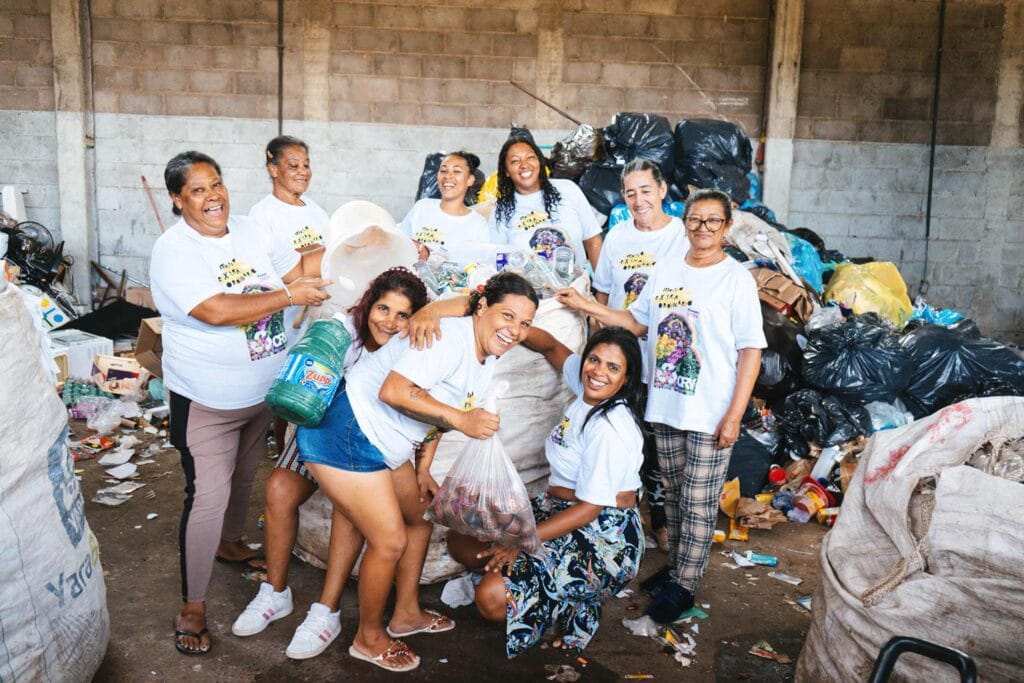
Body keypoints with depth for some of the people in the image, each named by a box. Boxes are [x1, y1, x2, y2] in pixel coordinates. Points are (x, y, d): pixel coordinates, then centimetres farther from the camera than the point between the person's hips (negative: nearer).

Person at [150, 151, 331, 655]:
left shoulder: (250, 232, 1)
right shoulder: (173, 250, -19)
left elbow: (298, 271, 7)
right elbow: (216, 311, -31)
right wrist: (289, 296, -29)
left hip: (265, 389, 7)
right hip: (206, 401, -7)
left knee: (243, 477, 25)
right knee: (208, 498, -6)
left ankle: (229, 541, 51)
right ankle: (192, 604, 9)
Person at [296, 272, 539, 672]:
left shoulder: (487, 360, 8)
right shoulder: (448, 339, -23)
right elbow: (394, 391, -32)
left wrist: (423, 470, 15)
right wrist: (460, 419, -31)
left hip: (384, 447, 11)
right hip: (345, 435, -10)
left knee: (419, 516, 21)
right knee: (389, 541, -4)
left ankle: (406, 614, 41)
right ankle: (369, 638, 20)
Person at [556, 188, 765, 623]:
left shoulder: (736, 279, -8)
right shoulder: (666, 268, 8)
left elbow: (750, 350, -10)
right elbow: (638, 322, 15)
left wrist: (735, 415, -15)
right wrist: (585, 306, 5)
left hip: (710, 414, -5)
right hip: (665, 407, 5)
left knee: (698, 503, 3)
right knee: (674, 494, 17)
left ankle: (683, 586, 16)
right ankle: (676, 566, 34)